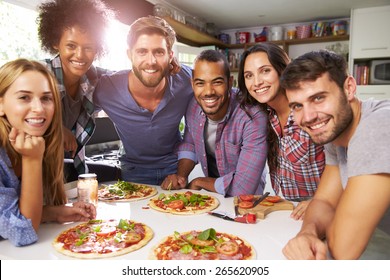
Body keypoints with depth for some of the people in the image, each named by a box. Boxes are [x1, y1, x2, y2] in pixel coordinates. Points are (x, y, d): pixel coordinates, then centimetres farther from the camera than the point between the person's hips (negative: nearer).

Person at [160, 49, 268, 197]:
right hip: (211, 191, 4)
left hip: (245, 199, -4)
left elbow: (244, 187, -30)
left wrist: (199, 182, -15)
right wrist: (181, 176, -10)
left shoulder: (253, 118, -28)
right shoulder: (193, 106, -10)